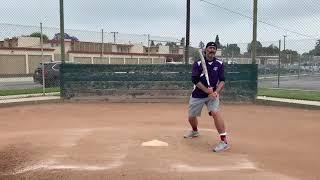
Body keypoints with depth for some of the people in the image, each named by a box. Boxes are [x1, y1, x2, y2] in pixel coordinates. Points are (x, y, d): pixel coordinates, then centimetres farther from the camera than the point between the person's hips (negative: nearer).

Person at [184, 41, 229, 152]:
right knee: (191, 116, 11)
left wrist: (216, 92, -22)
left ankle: (224, 141, -24)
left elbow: (222, 81, -5)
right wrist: (207, 90, -26)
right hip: (197, 94, 1)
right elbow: (195, 80, -15)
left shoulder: (219, 64, -3)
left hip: (212, 94, -1)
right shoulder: (198, 64, -9)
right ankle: (195, 131, 45)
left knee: (215, 112, -25)